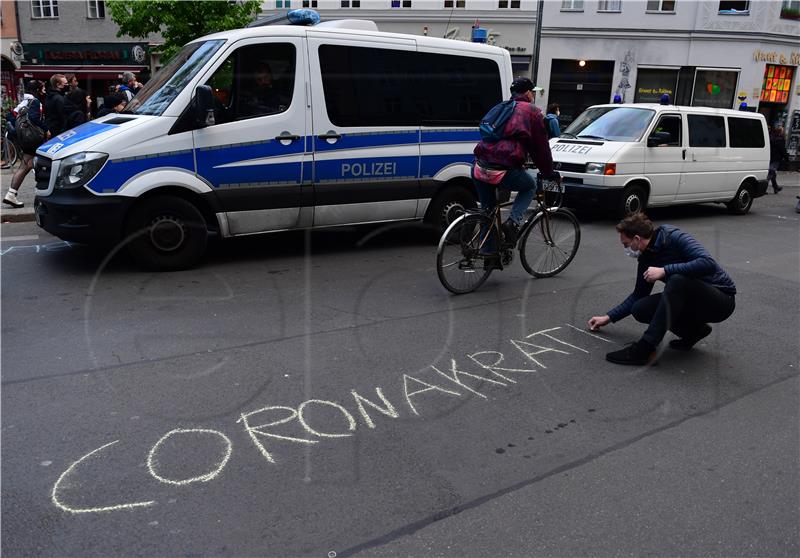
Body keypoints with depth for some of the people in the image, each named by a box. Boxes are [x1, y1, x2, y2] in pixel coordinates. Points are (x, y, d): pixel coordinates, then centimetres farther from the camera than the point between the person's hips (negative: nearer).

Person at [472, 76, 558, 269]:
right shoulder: (532, 111, 8)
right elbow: (541, 146, 10)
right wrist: (549, 173, 22)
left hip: (479, 167, 6)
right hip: (503, 170, -6)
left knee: (488, 211, 19)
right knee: (530, 186, 24)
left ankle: (490, 257, 22)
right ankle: (513, 223, 5)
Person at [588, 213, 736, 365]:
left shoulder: (673, 237, -19)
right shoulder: (646, 258, 2)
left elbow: (708, 263, -34)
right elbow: (638, 295, 16)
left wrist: (664, 271, -31)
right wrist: (609, 317, 16)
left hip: (722, 299, -7)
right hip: (693, 299, 7)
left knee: (678, 280, -36)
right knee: (640, 309, -12)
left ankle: (644, 349, -34)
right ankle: (694, 330, 6)